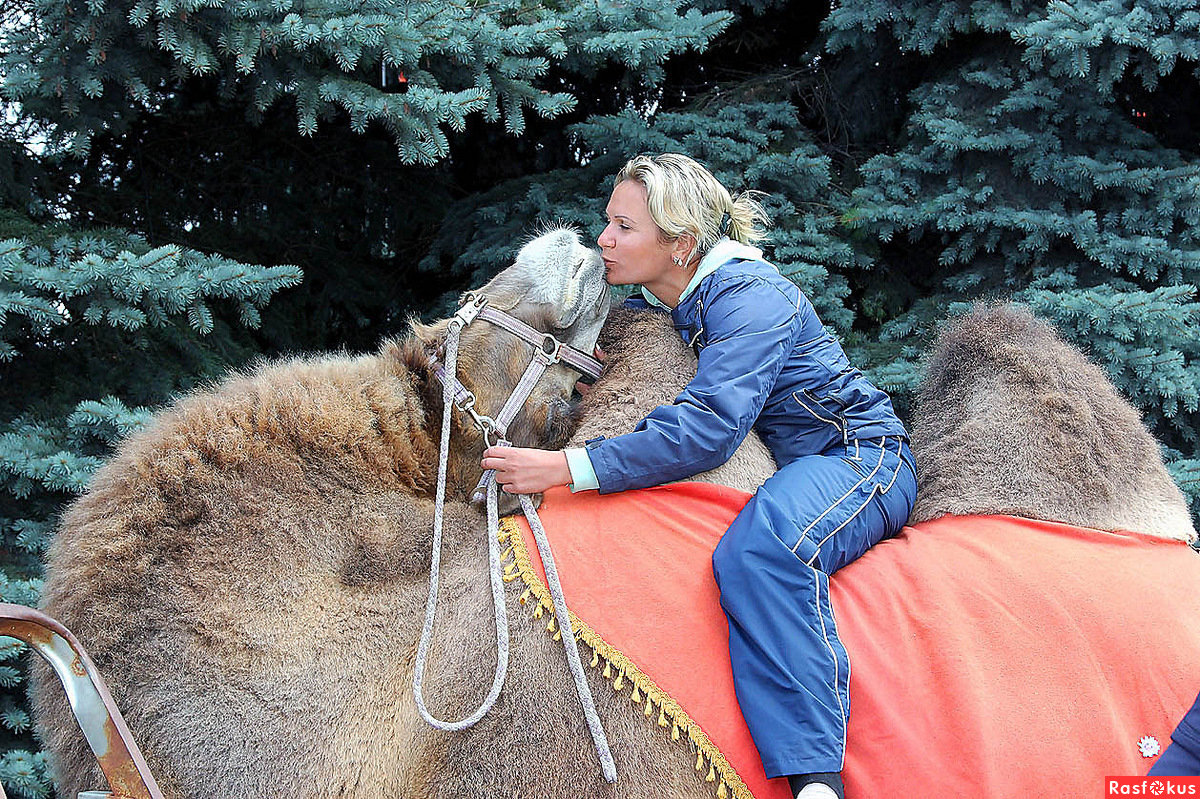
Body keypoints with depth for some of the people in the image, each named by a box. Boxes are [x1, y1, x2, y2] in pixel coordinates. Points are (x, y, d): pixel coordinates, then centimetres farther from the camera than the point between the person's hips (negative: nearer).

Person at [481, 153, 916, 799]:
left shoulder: (749, 296, -22)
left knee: (760, 546, -39)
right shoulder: (656, 304, 6)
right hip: (784, 471, 9)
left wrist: (566, 468, -38)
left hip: (859, 455, -9)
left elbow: (708, 428, -35)